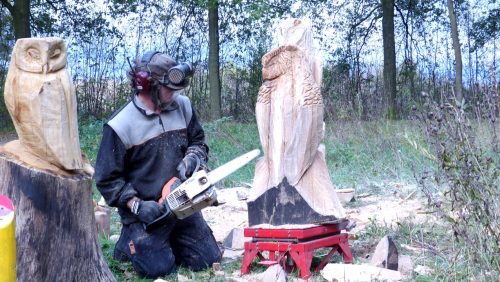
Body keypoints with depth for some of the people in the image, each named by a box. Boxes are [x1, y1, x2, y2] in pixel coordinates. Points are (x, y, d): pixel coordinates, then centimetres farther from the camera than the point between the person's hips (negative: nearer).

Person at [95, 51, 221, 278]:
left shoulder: (182, 106, -2)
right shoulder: (120, 126, -18)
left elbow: (198, 141, 11)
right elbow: (107, 180, -11)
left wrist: (192, 158, -11)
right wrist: (137, 206, -20)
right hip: (144, 212, -5)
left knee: (208, 259, 4)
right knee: (159, 268, -12)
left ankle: (162, 242, 27)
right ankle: (129, 242, 18)